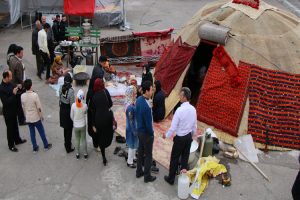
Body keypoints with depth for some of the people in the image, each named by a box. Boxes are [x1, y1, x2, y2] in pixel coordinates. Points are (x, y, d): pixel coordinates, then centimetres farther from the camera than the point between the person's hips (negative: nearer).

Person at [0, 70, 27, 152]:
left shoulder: (10, 83, -5)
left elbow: (14, 90, 11)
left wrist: (17, 88, -10)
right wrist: (13, 94, -31)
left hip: (13, 109, 8)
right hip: (7, 111, -7)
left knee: (15, 125, 23)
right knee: (10, 128, 8)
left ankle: (17, 140, 42)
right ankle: (11, 145, 24)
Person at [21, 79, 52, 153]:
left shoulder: (22, 96, -9)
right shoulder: (35, 95, -22)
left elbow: (23, 107, 3)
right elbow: (39, 107, -16)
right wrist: (41, 116, -2)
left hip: (28, 118, 4)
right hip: (36, 117, -4)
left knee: (32, 133, 15)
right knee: (41, 132, 13)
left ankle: (35, 148, 25)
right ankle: (46, 146, 26)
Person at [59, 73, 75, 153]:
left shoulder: (61, 88, -7)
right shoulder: (71, 90, -27)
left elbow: (60, 99, 4)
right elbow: (72, 104, -20)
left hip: (62, 109, 6)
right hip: (68, 110, -6)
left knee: (65, 128, 24)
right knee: (69, 129, 8)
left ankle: (66, 143, 42)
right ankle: (68, 148, 20)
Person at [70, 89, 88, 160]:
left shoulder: (73, 105, -19)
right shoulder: (85, 105, -20)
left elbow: (71, 116, -5)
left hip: (75, 126, 1)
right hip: (83, 125, 0)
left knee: (77, 140, 19)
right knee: (83, 140, 17)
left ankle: (77, 154, 33)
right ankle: (85, 154, 30)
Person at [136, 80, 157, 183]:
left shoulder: (139, 99, -4)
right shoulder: (146, 106, -32)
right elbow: (148, 123, -24)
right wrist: (152, 133, -9)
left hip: (139, 130, 8)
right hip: (146, 133, -8)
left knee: (140, 152, 22)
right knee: (148, 155, 8)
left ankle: (139, 172, 37)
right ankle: (147, 176, 22)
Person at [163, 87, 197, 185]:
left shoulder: (180, 110, -25)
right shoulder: (193, 109, -5)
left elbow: (173, 127, -19)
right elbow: (195, 125, 6)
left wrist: (166, 135, -2)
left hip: (180, 138, -6)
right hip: (189, 137, 6)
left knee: (174, 158, 9)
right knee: (185, 158, 18)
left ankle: (171, 179, 21)